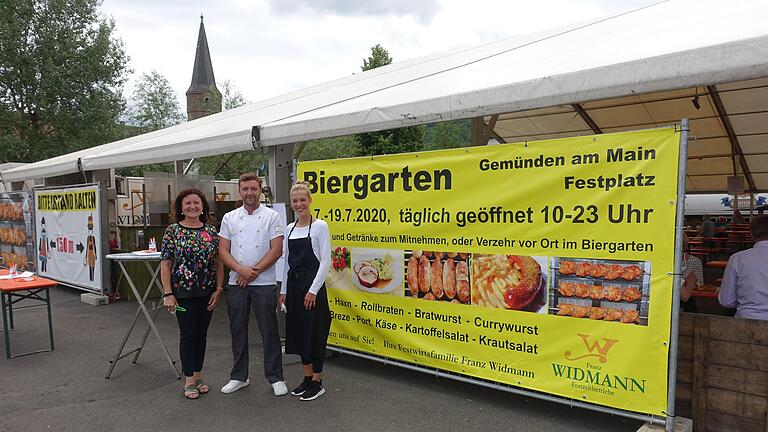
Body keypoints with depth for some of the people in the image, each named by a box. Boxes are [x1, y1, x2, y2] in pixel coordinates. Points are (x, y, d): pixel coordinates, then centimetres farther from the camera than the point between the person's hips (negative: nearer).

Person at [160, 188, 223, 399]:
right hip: (183, 292, -3)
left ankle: (198, 375, 26)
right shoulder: (173, 230, -3)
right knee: (188, 334, 3)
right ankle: (189, 380, 17)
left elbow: (218, 263, 6)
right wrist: (168, 293, -11)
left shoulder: (212, 231, 5)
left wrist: (218, 289, -1)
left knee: (201, 334, 12)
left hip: (207, 292, 3)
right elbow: (165, 264, -6)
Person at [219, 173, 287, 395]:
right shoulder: (229, 218, 8)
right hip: (236, 283, 3)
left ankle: (275, 378, 15)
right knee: (238, 330, 12)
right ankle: (239, 376, 27)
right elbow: (223, 250, 2)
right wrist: (242, 270, -14)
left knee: (269, 331, 2)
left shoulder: (271, 216, -1)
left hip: (264, 283, -3)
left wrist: (253, 272, -13)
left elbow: (276, 250, -7)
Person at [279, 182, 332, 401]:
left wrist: (313, 290, -16)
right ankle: (307, 377, 25)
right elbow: (287, 262, 14)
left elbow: (325, 260, -12)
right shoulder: (289, 229, 10)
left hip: (312, 285, -7)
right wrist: (284, 290, 10)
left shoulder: (320, 226, -9)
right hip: (293, 285, 7)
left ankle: (317, 382, 12)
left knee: (314, 332, 0)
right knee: (298, 331, 12)